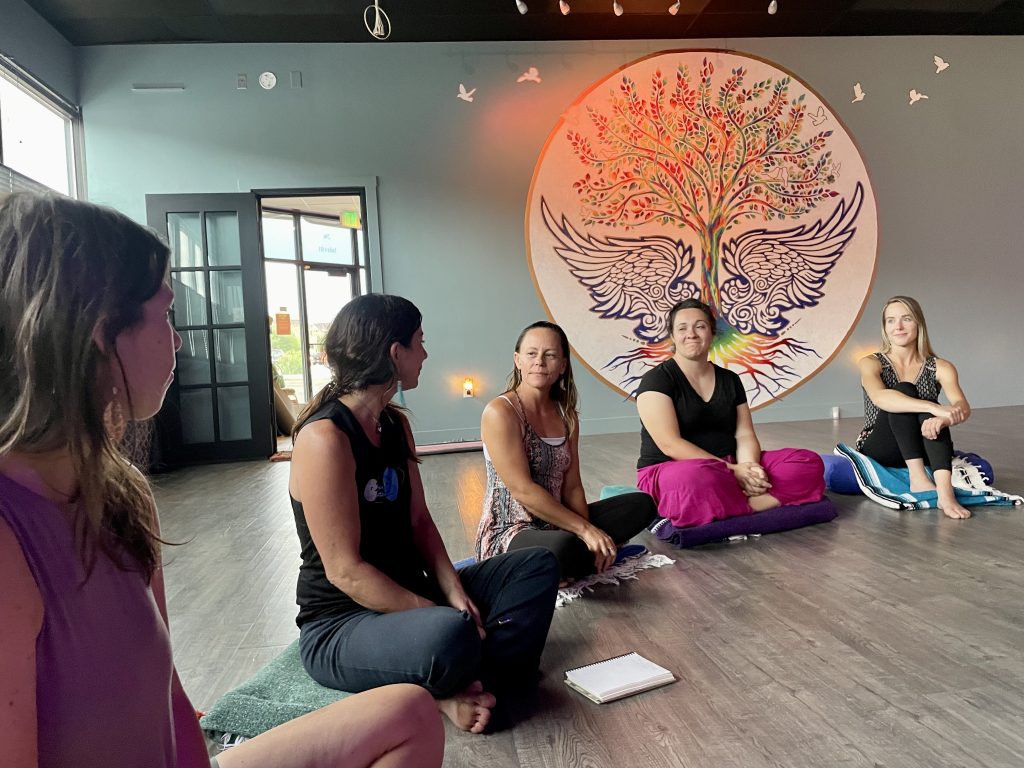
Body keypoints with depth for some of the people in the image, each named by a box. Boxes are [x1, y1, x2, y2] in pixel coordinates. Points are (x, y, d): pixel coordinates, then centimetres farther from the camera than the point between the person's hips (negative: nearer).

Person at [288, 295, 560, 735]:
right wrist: (439, 615, -23)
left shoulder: (395, 424, 7)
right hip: (340, 625, -9)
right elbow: (344, 571, -23)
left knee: (537, 567, 5)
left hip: (407, 595, 9)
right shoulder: (324, 438, -21)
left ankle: (468, 684, -13)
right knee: (451, 637, -40)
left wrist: (453, 592, -8)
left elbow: (420, 522, 6)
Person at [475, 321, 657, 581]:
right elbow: (523, 490, -20)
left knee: (642, 504, 5)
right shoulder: (500, 412, -15)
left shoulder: (566, 415, 7)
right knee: (563, 547, -39)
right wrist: (584, 529, -19)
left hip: (556, 525, 8)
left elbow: (572, 486, 3)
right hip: (509, 533, -7)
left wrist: (588, 532, -14)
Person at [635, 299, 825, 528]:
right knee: (699, 480, -43)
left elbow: (745, 436, 5)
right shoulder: (656, 380, -6)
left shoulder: (730, 380, 13)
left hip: (728, 469, 7)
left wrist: (749, 467, -19)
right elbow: (670, 444, -16)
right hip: (670, 471, -6)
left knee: (809, 464, -14)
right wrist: (732, 471, -22)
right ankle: (770, 501, -18)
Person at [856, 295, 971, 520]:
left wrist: (942, 419, -42)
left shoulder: (940, 367, 0)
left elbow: (962, 407, -19)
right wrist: (933, 407, -41)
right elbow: (879, 397, -28)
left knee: (934, 418, -29)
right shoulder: (871, 363, -5)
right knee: (903, 390, -26)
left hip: (922, 454, 2)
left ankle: (945, 492, -45)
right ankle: (918, 478, -36)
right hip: (878, 452, -2)